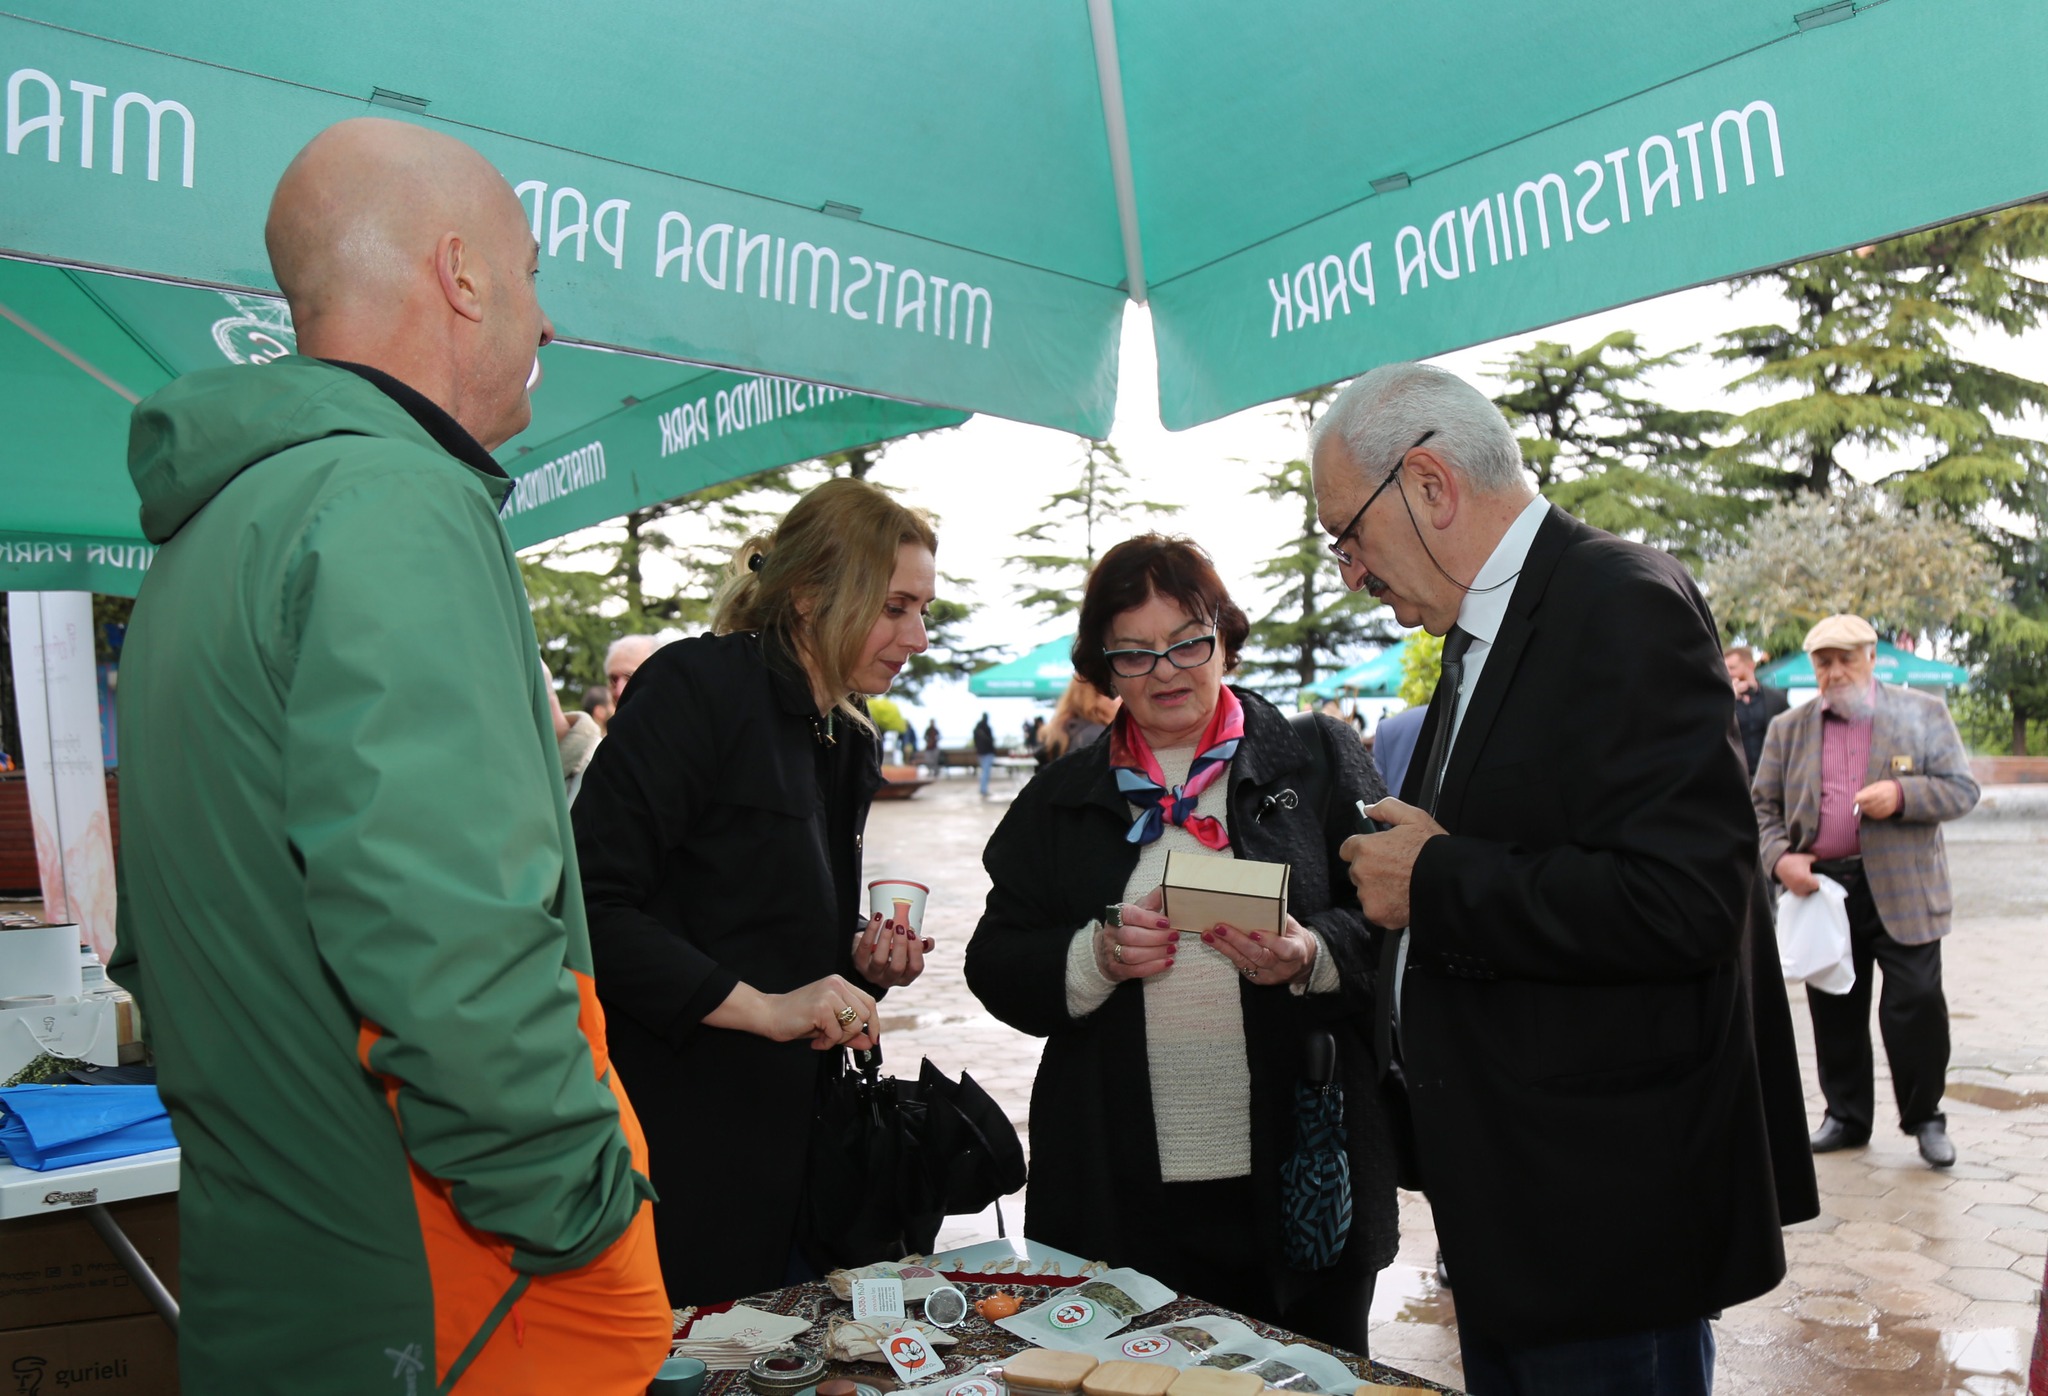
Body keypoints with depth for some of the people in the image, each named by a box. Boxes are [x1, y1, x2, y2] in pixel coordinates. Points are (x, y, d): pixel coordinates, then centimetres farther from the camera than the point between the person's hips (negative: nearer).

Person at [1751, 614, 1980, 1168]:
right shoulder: (1787, 728, 8)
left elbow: (1962, 790, 0)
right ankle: (1846, 1116, 23)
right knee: (1834, 1010, 9)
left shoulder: (1923, 713, 3)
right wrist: (1779, 857, -8)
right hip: (1821, 887, 2)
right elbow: (1763, 805, 9)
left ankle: (1925, 1118, 18)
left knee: (1916, 1005, -2)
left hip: (1902, 891, -2)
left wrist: (1901, 795, -18)